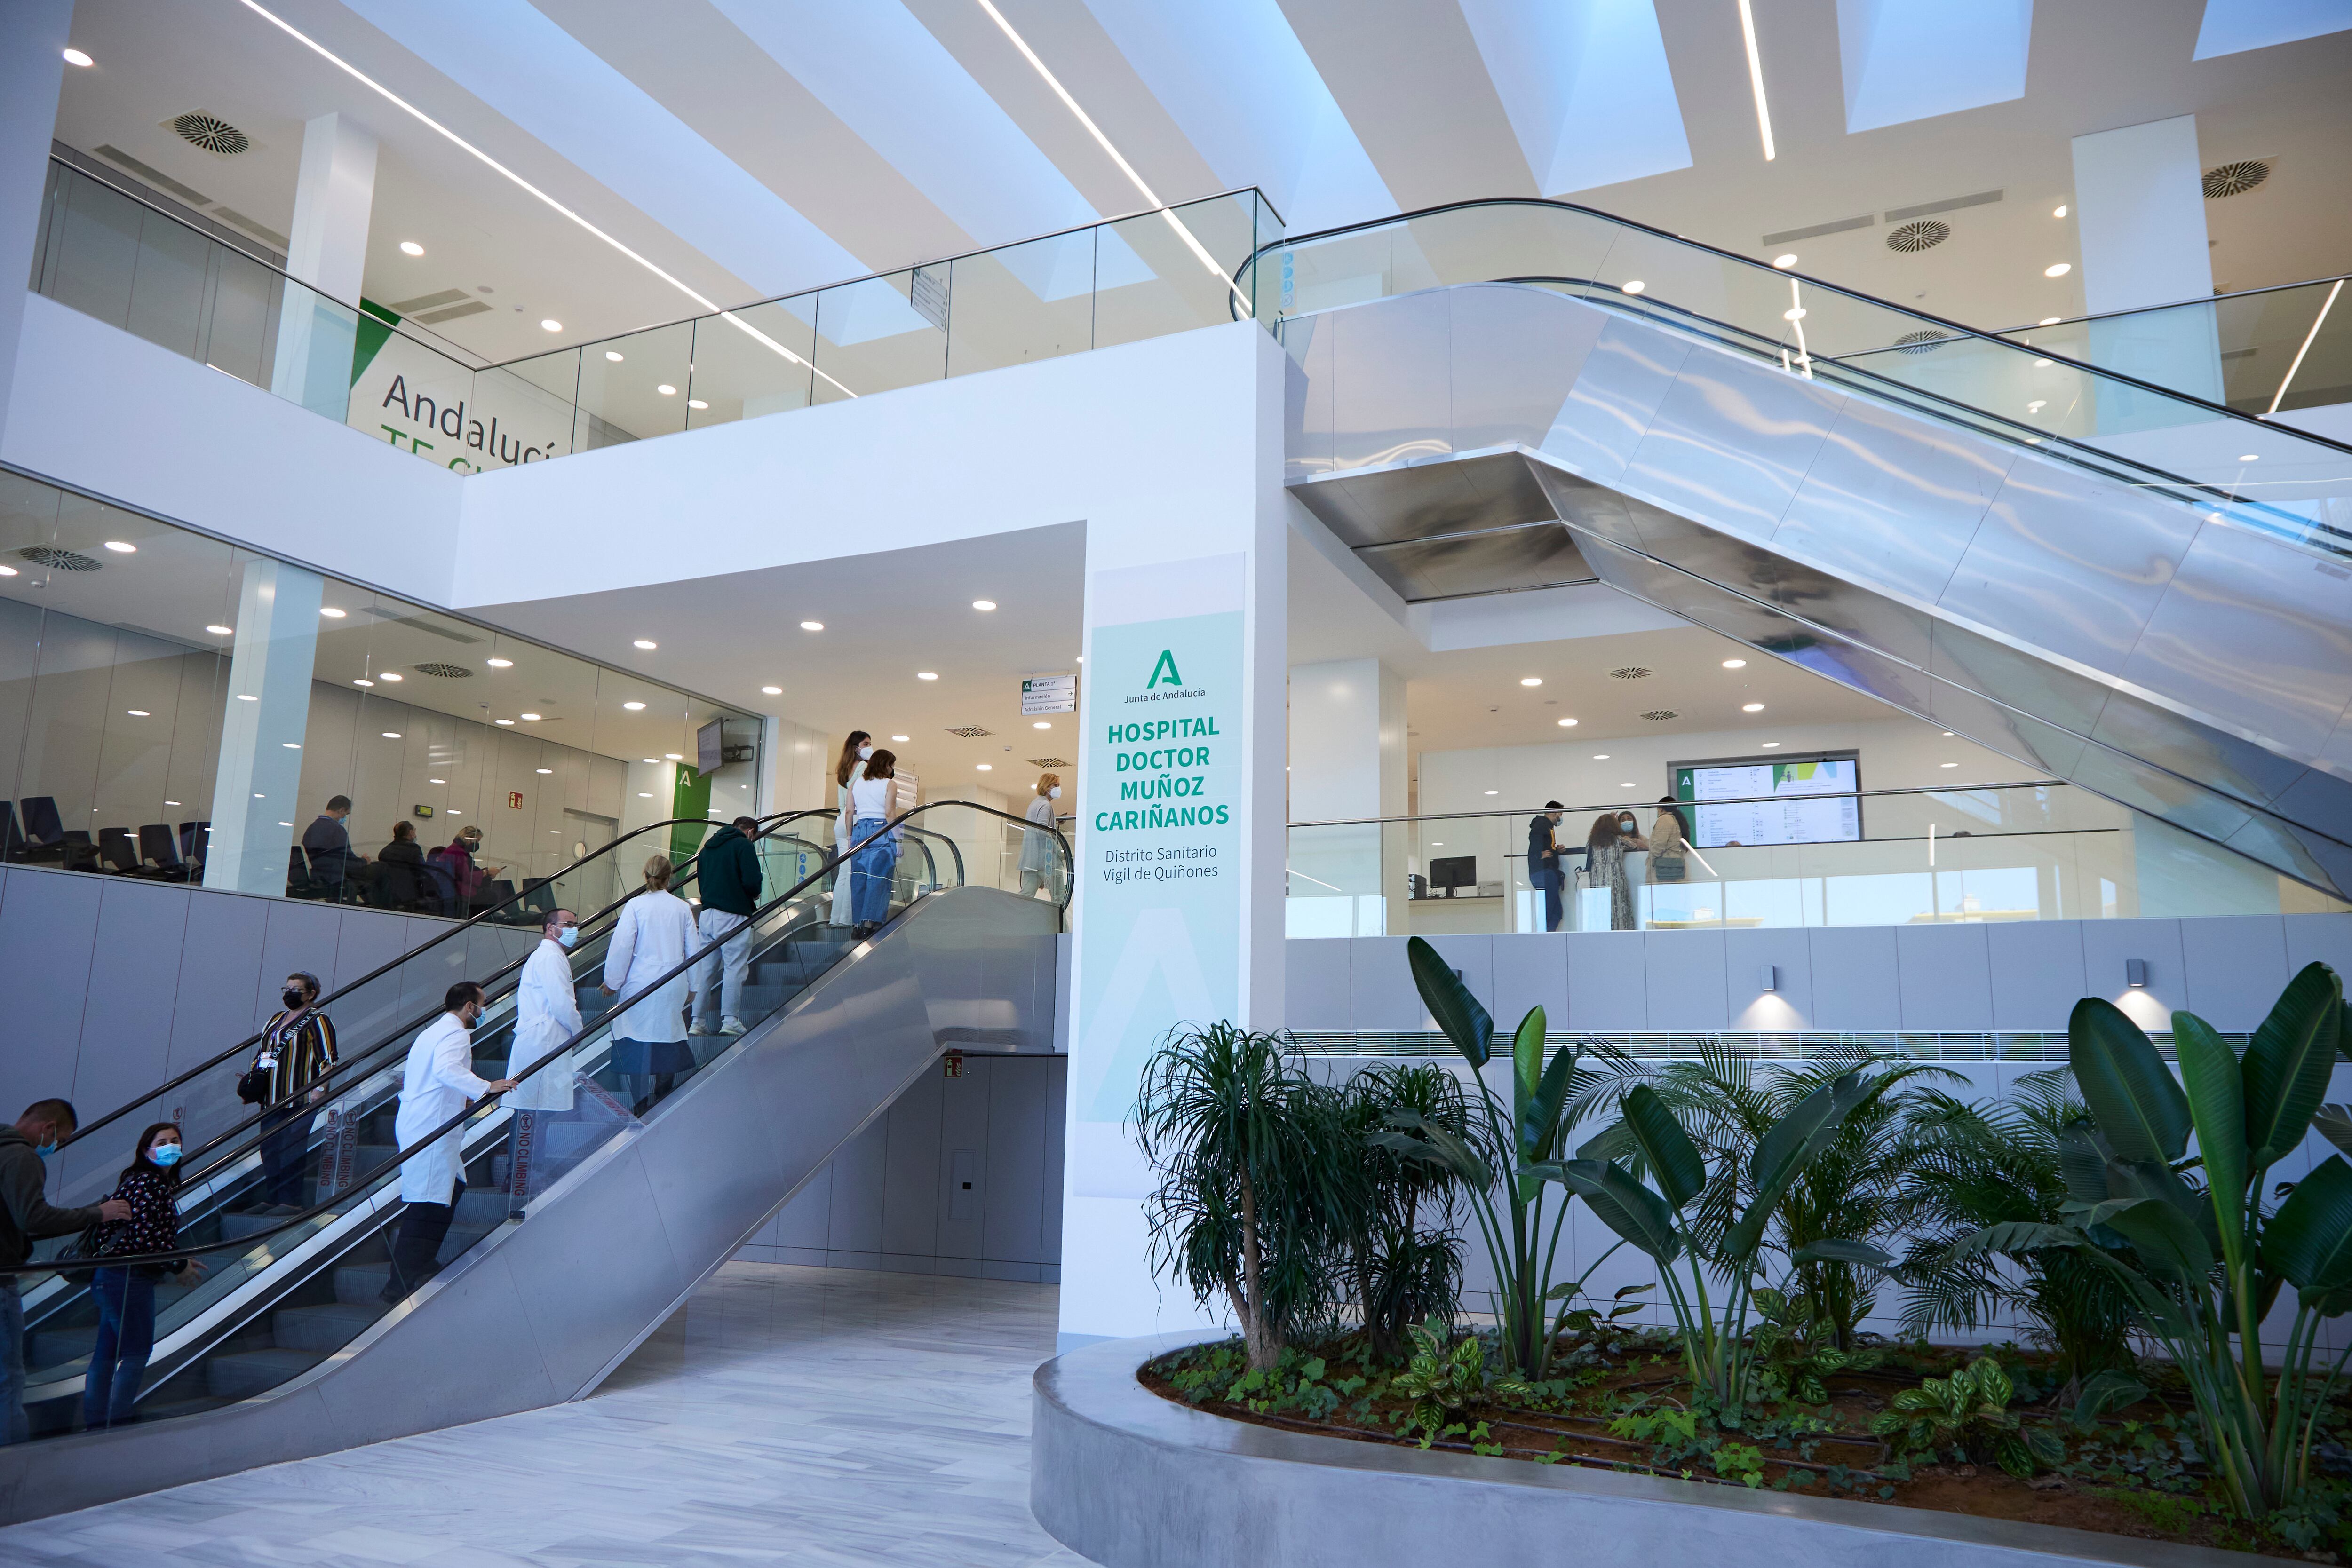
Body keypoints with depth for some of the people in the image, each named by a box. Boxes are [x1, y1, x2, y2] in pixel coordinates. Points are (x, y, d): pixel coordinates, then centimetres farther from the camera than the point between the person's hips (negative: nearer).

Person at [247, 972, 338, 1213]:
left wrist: (320, 1089, -18)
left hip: (299, 1099, -8)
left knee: (291, 1150, -8)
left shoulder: (317, 1021, -3)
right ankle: (269, 1199, 14)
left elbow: (328, 1059, -9)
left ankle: (291, 1201, -3)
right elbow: (262, 1052, 28)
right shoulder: (276, 1019, 20)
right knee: (268, 1149, 7)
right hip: (270, 1099, 8)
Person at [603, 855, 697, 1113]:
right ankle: (663, 1099, 20)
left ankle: (641, 1107, -3)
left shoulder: (635, 906, -6)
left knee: (636, 1045, 0)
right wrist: (691, 987, 19)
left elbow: (621, 947, -7)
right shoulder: (682, 908, 4)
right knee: (668, 1040, 13)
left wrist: (612, 982, 5)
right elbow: (692, 950, 8)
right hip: (674, 985, 3)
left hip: (641, 984, -3)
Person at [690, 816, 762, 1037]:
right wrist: (754, 896, 4)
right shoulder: (744, 845, -6)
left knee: (705, 970, 9)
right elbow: (752, 882, -15)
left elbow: (701, 879, 21)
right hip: (733, 915, -7)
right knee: (735, 968, -2)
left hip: (706, 916, 7)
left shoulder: (709, 846, 18)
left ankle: (698, 1022, 10)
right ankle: (730, 1021, -5)